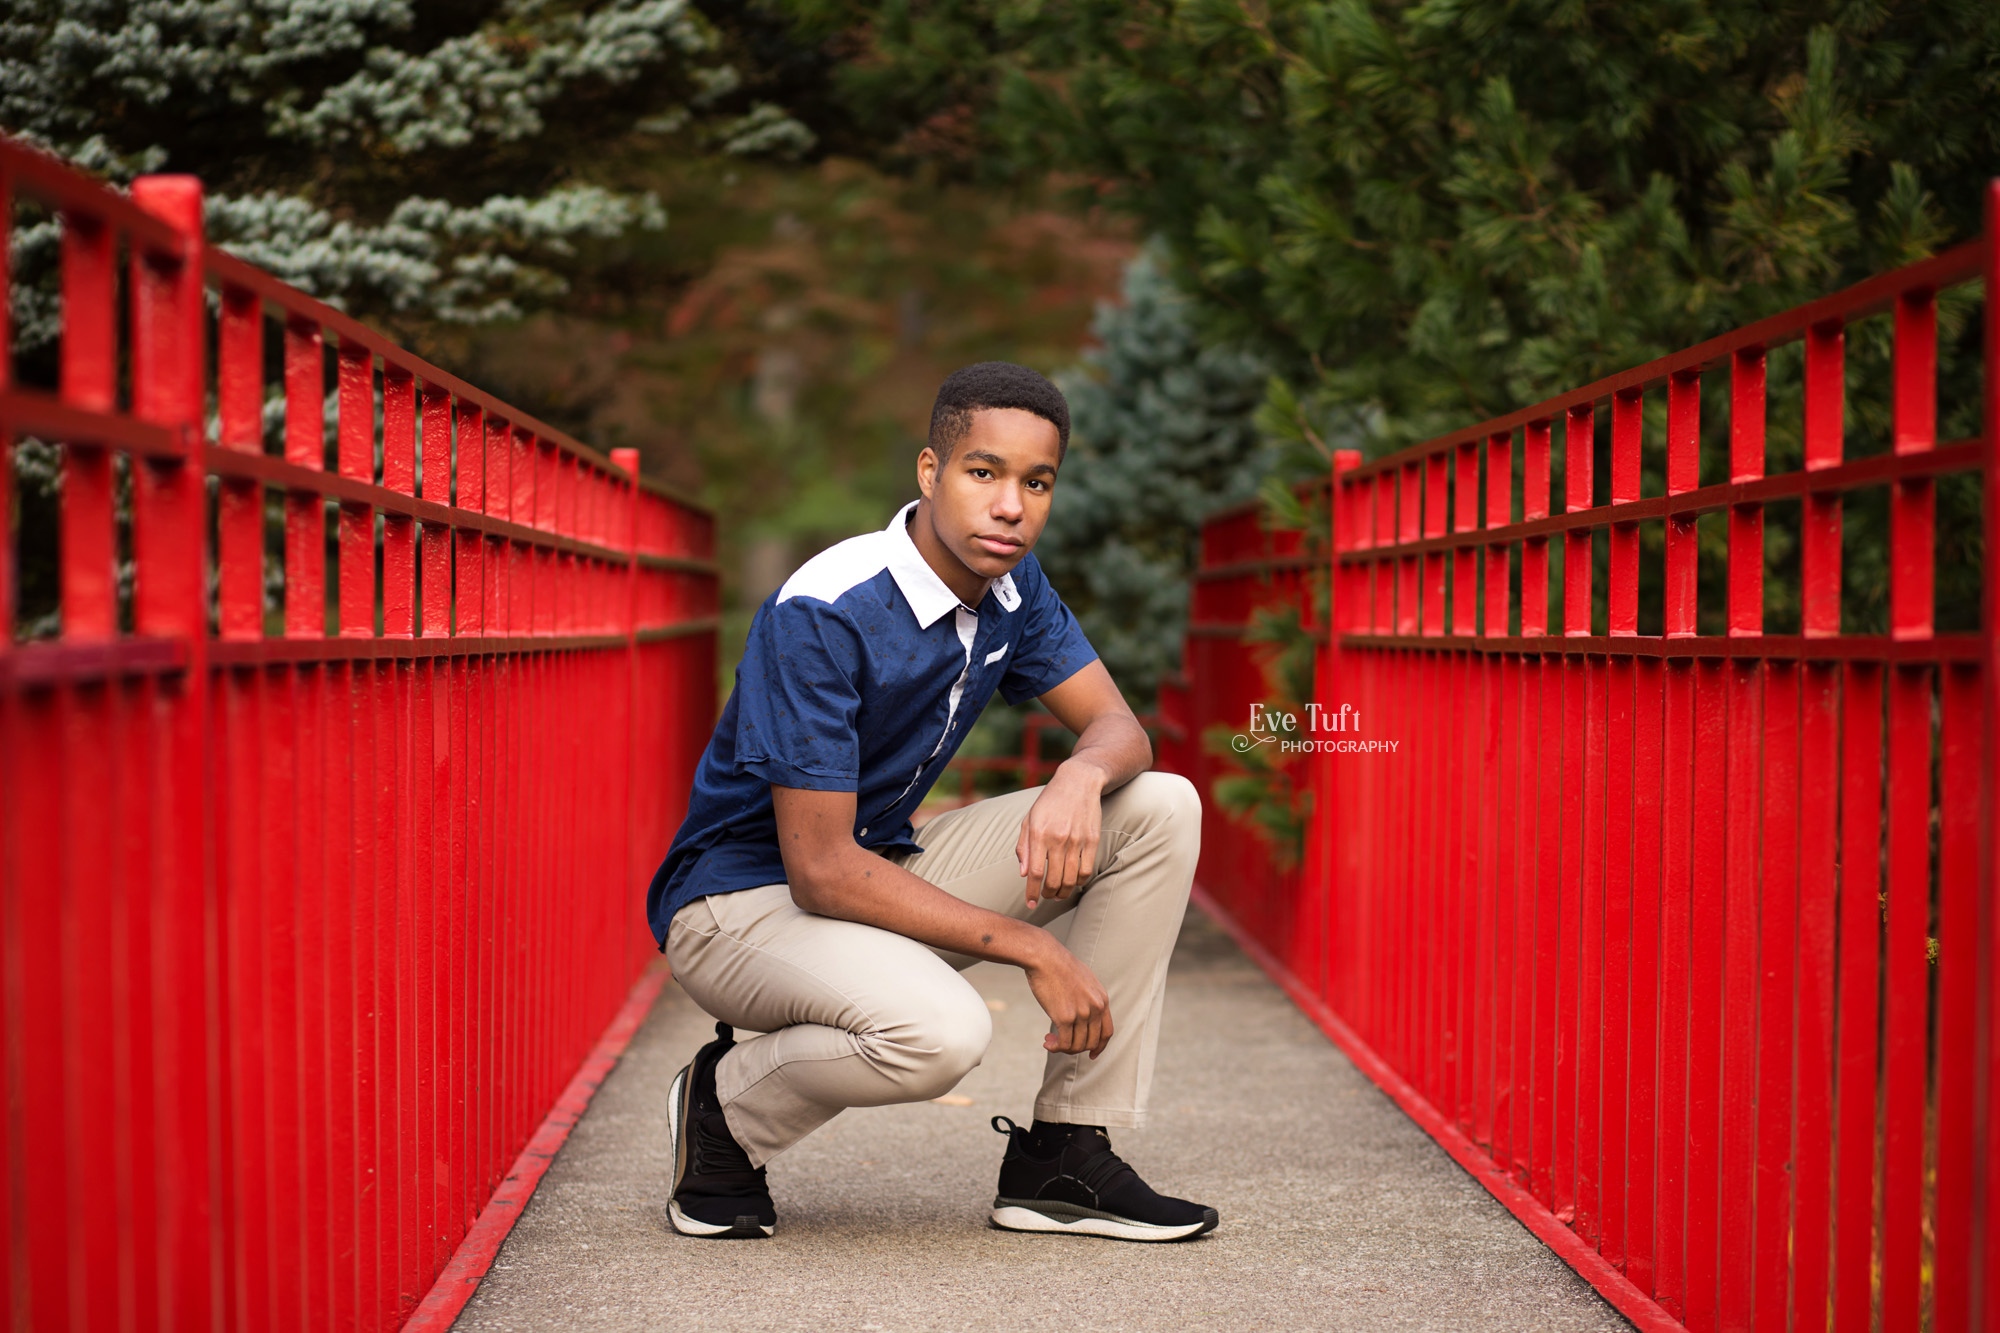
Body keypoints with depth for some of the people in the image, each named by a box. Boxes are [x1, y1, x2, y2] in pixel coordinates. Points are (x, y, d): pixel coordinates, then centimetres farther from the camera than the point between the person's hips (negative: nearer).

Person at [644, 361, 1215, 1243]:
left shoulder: (1009, 585, -2)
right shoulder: (819, 616, -26)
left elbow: (1118, 728, 1)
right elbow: (821, 870, -27)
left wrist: (1082, 778, -26)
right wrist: (1033, 949, -28)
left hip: (883, 869, 8)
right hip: (742, 898, -8)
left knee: (1163, 809, -7)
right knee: (941, 1029, -38)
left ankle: (1063, 1156, -4)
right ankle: (725, 1109, -5)